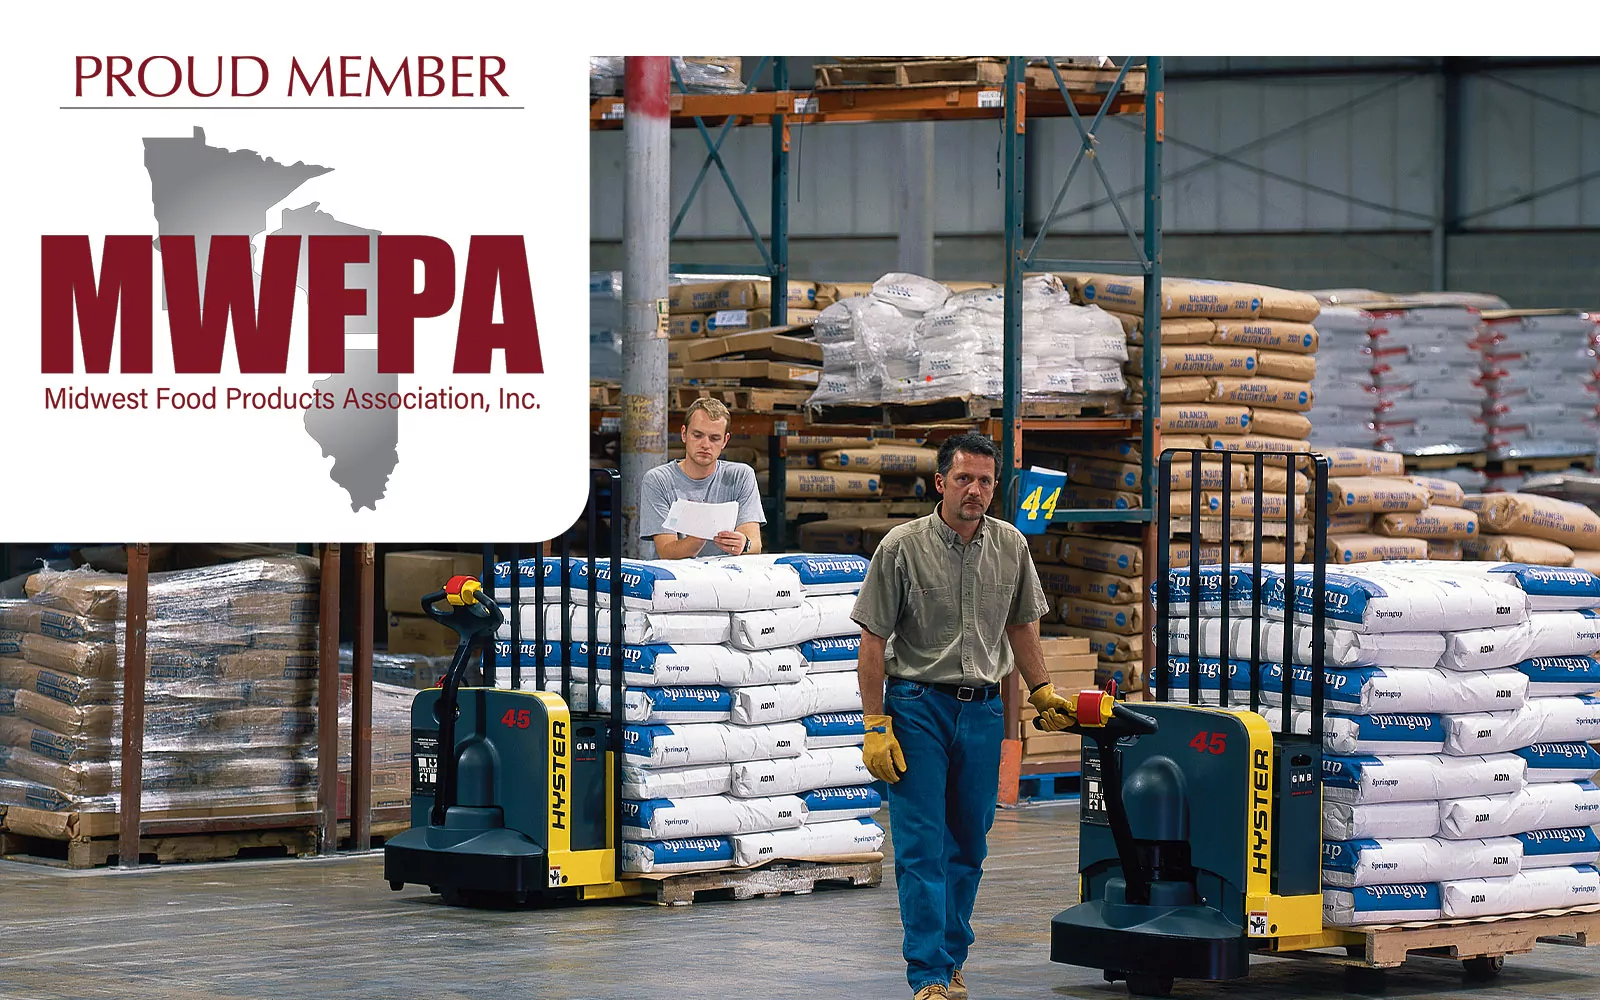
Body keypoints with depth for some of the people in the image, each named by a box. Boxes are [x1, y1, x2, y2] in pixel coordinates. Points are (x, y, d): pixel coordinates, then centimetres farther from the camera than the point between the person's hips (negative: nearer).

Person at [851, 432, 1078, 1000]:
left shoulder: (1010, 547, 5)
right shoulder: (903, 547, -7)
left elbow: (1021, 625, 19)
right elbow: (873, 640, -6)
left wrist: (1042, 693, 16)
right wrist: (876, 724, -10)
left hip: (983, 709, 4)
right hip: (919, 704, -4)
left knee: (969, 847, 9)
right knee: (923, 847, -7)